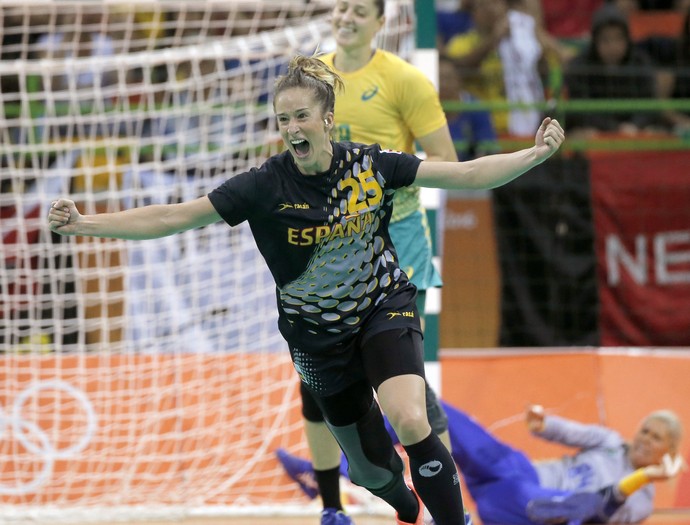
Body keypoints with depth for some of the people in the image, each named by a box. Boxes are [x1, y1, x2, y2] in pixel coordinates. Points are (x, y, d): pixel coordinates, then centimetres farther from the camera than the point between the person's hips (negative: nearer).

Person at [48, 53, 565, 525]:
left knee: (411, 422, -30)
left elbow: (466, 175, -7)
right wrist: (84, 224, -25)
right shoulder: (265, 185, -15)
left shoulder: (370, 164, -11)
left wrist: (537, 153, -17)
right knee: (372, 468, 10)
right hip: (319, 332, 1)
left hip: (385, 308, -1)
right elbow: (172, 217, -16)